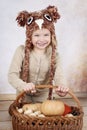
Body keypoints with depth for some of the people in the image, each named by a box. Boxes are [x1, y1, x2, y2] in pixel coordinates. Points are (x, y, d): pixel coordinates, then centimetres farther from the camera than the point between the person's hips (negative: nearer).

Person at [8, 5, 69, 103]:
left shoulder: (54, 55, -12)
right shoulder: (22, 51, -18)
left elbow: (58, 75, -22)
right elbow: (12, 74, -22)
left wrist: (62, 86, -47)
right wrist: (23, 85, -43)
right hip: (24, 96, -1)